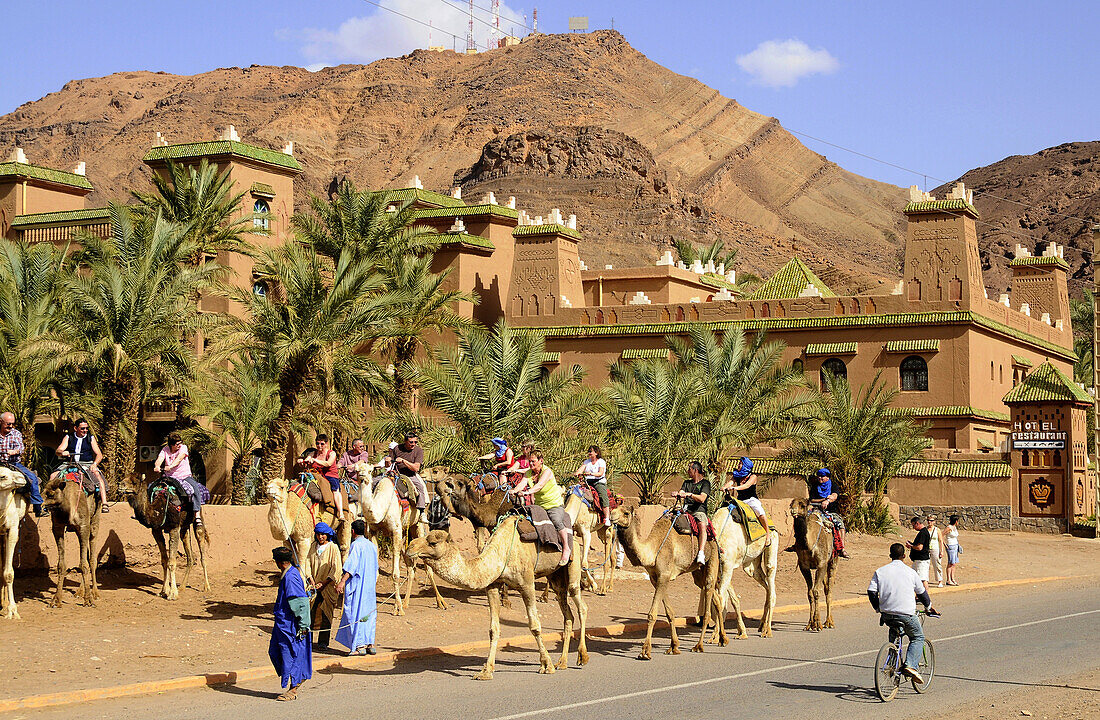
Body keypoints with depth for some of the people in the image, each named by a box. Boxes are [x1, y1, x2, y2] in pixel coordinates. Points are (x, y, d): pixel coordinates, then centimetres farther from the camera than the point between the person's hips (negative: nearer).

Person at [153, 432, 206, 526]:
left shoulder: (183, 448, -5)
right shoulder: (165, 450, 2)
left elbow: (179, 459, -23)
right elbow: (160, 459, -15)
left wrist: (170, 466, -41)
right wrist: (157, 466, -40)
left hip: (185, 476, -3)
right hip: (170, 478, 3)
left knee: (195, 488, -32)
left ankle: (197, 516, -34)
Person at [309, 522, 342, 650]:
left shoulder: (333, 548, -6)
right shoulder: (314, 547, 8)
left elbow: (336, 569, -10)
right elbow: (309, 564, 10)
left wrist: (324, 583, -15)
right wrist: (311, 580, -5)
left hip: (328, 587, -3)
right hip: (315, 586, 3)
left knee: (326, 614, 1)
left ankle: (323, 641, 8)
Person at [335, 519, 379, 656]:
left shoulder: (356, 545, -11)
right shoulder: (372, 546, 12)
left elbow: (352, 566, -21)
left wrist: (342, 581, -24)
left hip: (357, 585, -8)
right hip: (370, 585, 8)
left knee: (355, 614, -4)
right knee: (368, 613, 11)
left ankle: (359, 646, -5)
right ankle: (370, 644, 10)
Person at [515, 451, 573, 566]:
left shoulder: (547, 471, -17)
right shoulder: (529, 473, 2)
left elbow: (540, 485, -33)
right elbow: (522, 483, -14)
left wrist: (528, 492, -49)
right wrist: (514, 490, -36)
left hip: (555, 504, -7)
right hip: (539, 505, 7)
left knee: (557, 521, -28)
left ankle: (566, 549, -15)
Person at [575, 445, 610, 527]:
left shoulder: (601, 462, 3)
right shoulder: (587, 461, 18)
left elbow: (600, 473, -12)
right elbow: (581, 469, 4)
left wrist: (591, 473, -28)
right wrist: (577, 473, -20)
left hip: (599, 482, -5)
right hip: (587, 482, 5)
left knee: (603, 496, -29)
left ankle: (607, 518, -32)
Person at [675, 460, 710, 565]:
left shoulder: (705, 483, 5)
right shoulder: (687, 483, 25)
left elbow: (702, 499, -10)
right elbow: (681, 493, 9)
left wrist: (689, 494, -24)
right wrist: (677, 494, -16)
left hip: (699, 511, -6)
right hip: (686, 511, 6)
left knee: (702, 525, -37)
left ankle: (701, 553, -47)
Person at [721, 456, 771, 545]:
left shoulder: (753, 476, -4)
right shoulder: (736, 475, 11)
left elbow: (747, 485, -22)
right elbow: (731, 482, -8)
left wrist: (736, 488, -40)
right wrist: (725, 487, -32)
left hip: (752, 500, -5)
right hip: (740, 500, 5)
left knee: (760, 512, -32)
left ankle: (768, 534, -23)